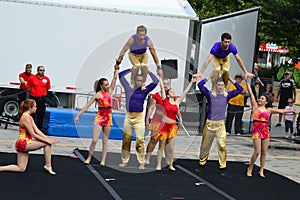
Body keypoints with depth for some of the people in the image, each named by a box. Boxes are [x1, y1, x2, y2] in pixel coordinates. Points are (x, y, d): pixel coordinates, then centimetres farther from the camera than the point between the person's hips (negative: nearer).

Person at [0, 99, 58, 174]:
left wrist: (48, 139, -2)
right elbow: (33, 134, -18)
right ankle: (48, 166, -4)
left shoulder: (29, 117, 12)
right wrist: (47, 140, -16)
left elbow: (37, 131, 9)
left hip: (24, 144, 10)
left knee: (21, 169, 12)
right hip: (23, 143, -10)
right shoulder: (26, 118, -18)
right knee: (47, 144, -12)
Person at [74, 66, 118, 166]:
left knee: (105, 140, 6)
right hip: (99, 117, -3)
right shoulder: (97, 95, -2)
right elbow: (87, 105, -1)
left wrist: (116, 68, 4)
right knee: (94, 140, -7)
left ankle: (103, 160, 9)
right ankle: (89, 158, 5)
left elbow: (115, 78, 6)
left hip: (108, 117, 3)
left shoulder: (109, 92, 6)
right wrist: (78, 115, -5)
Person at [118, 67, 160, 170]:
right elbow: (121, 75, 10)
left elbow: (155, 82, 1)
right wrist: (131, 69, 11)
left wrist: (149, 72, 6)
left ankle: (141, 163, 2)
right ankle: (124, 161, 17)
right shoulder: (128, 88, 6)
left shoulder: (144, 90, 3)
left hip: (139, 117, -1)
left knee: (140, 140, -3)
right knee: (126, 139, 7)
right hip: (128, 116, 2)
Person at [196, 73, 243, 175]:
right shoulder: (210, 94, -5)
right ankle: (202, 164, 26)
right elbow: (200, 85, -15)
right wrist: (209, 77, -9)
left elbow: (240, 89, 2)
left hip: (221, 124, 0)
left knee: (222, 146, -9)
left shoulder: (227, 95, 1)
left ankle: (222, 167, 1)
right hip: (210, 123, 0)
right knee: (205, 145, 10)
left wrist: (231, 79, -1)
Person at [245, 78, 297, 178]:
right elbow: (251, 93, 0)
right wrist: (247, 82, -2)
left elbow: (281, 111, 18)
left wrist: (292, 111, 17)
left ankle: (261, 171, 15)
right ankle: (250, 168, 7)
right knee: (257, 152, -11)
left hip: (265, 131, 4)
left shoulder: (269, 110, 11)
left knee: (264, 152, 6)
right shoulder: (255, 106, 3)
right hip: (256, 130, -4)